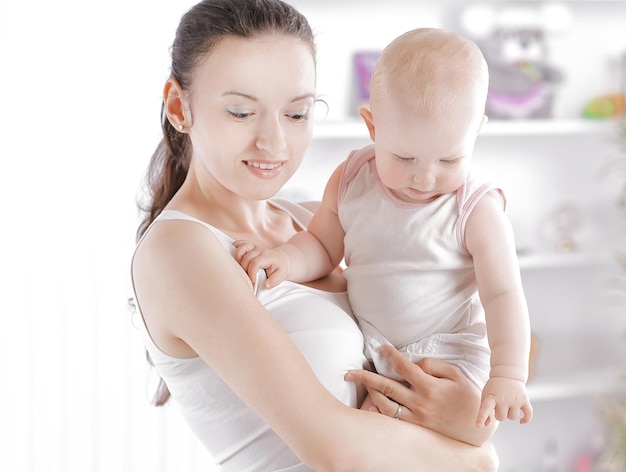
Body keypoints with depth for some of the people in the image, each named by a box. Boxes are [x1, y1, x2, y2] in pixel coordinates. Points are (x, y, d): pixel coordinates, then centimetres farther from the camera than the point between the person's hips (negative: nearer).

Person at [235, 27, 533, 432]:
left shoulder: (476, 208, -16)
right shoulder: (351, 179, -5)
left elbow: (502, 294, -16)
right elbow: (324, 245, 6)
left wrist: (508, 375, -27)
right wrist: (285, 259, -17)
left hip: (447, 355, -5)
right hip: (366, 350, 5)